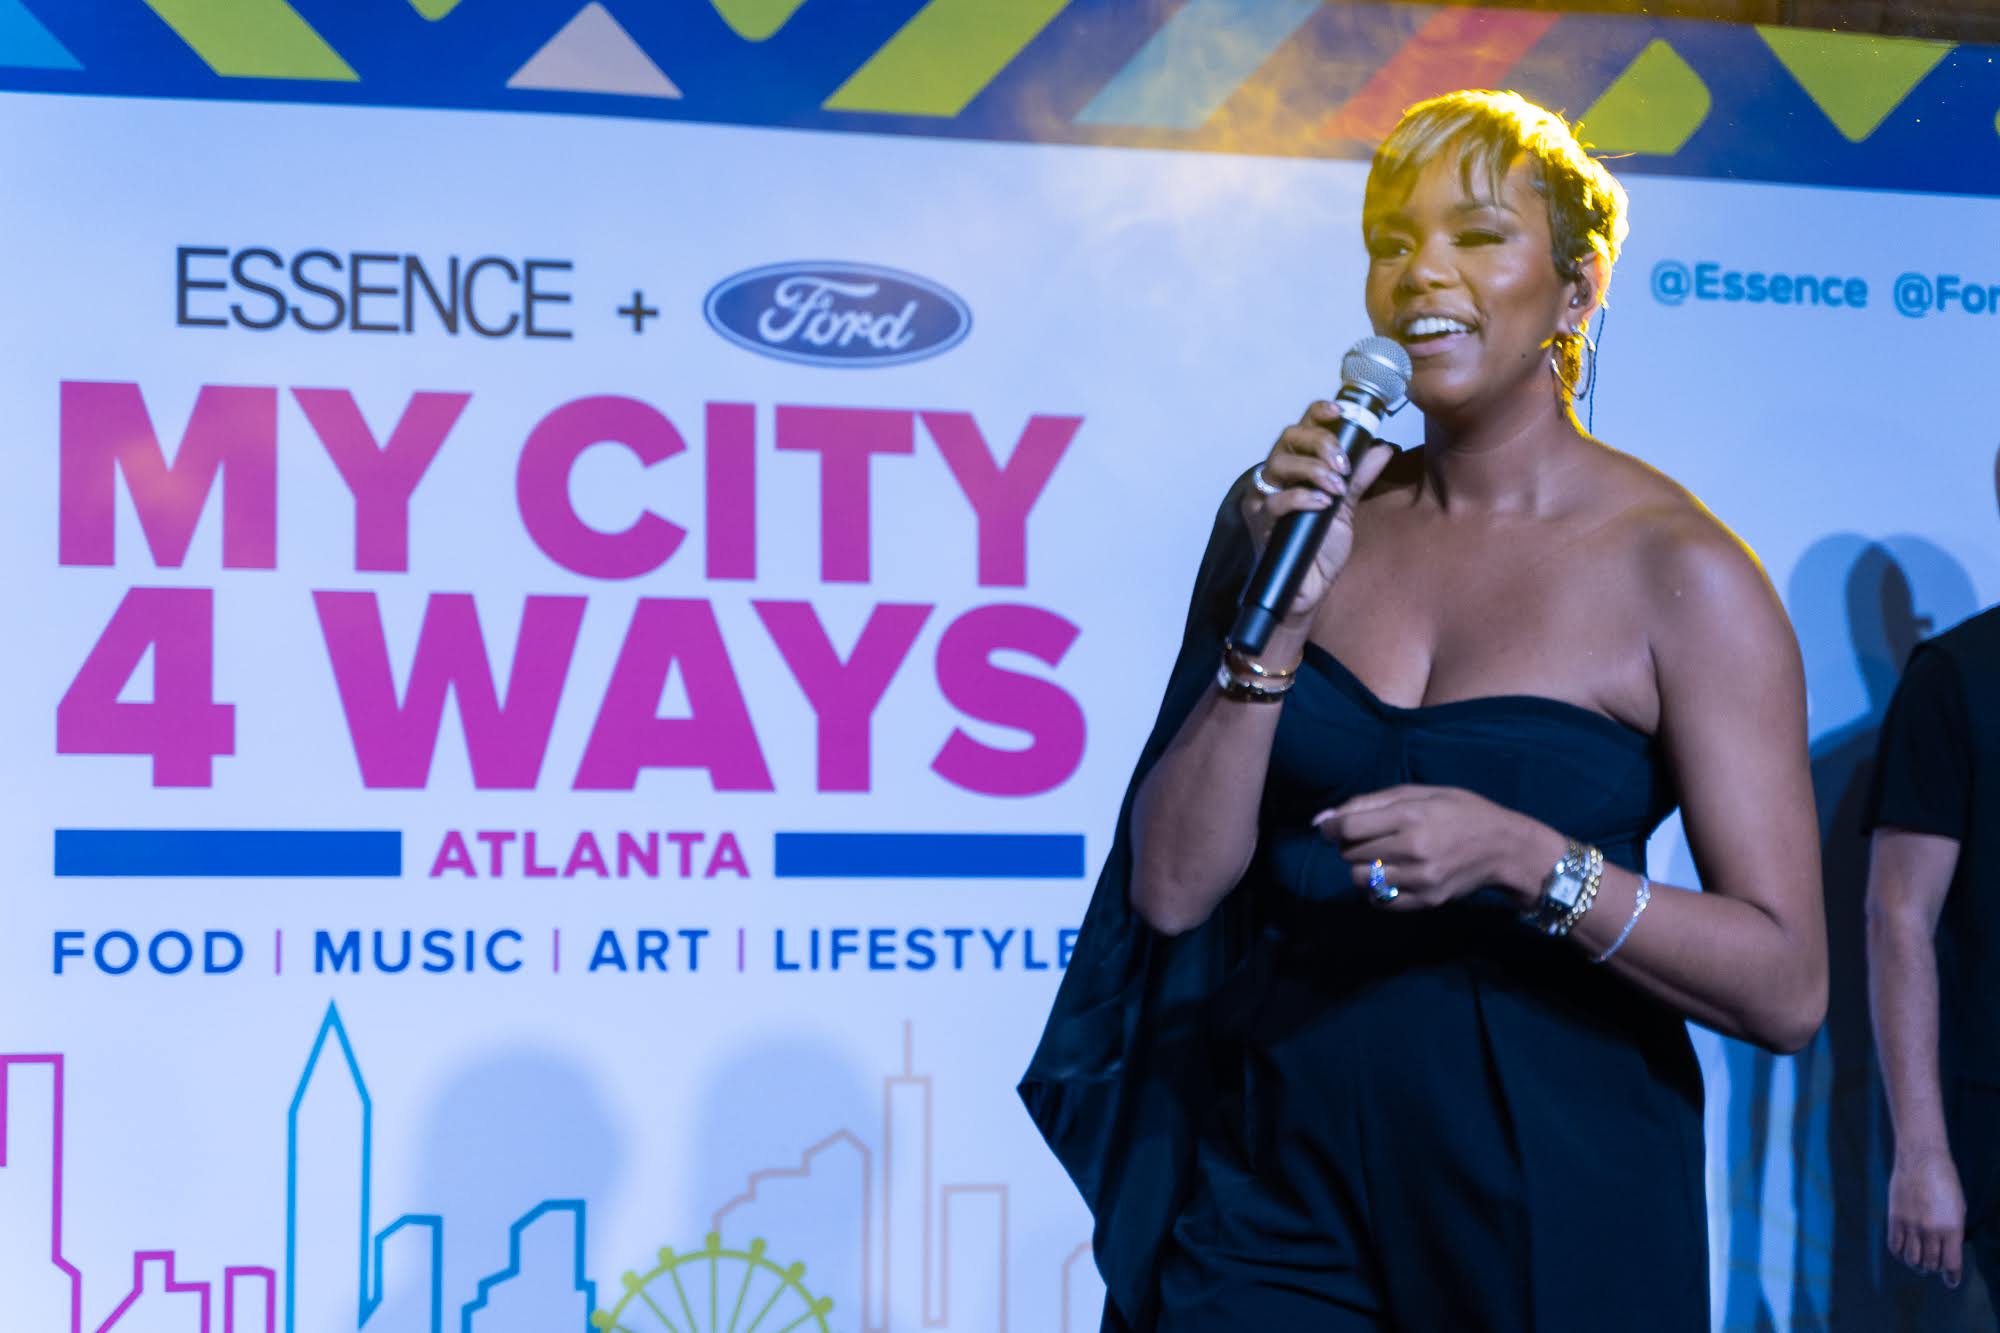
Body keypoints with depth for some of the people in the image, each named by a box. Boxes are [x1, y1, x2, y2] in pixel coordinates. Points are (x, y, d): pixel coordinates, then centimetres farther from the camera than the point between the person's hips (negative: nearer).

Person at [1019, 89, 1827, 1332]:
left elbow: (1788, 985, -11)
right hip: (1282, 1170, 2)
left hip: (1558, 1199, -2)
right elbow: (1172, 888, -3)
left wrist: (1523, 858, -24)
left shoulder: (1678, 573, -7)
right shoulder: (1302, 515, 3)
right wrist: (1278, 617, -13)